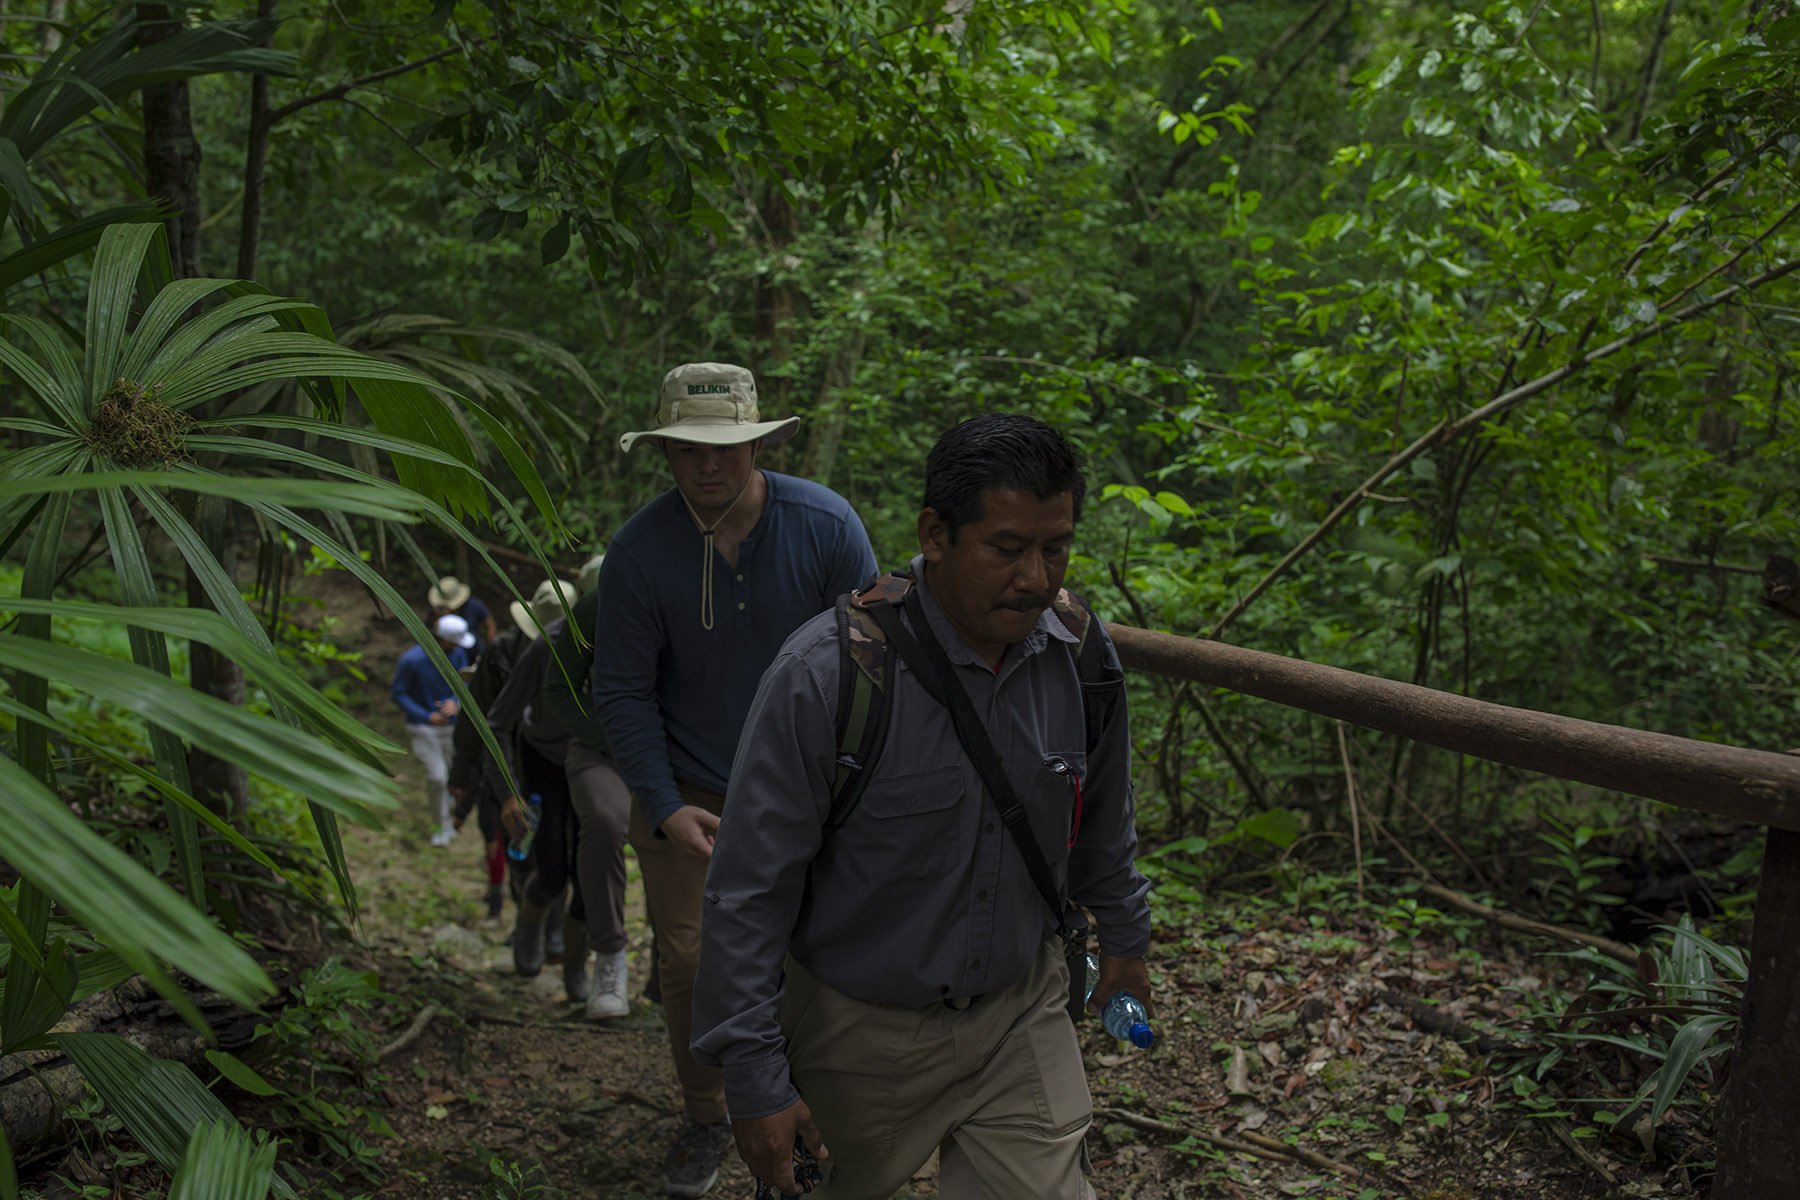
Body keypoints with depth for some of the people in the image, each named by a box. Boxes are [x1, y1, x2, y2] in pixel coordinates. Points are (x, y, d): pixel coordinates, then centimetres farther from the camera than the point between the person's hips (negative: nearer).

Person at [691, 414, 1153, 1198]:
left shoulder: (1082, 658, -10)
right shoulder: (828, 671, -25)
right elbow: (749, 891, -20)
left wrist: (1123, 934, 22)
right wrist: (755, 1079, -18)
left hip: (1022, 1015, 3)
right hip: (861, 1029, -3)